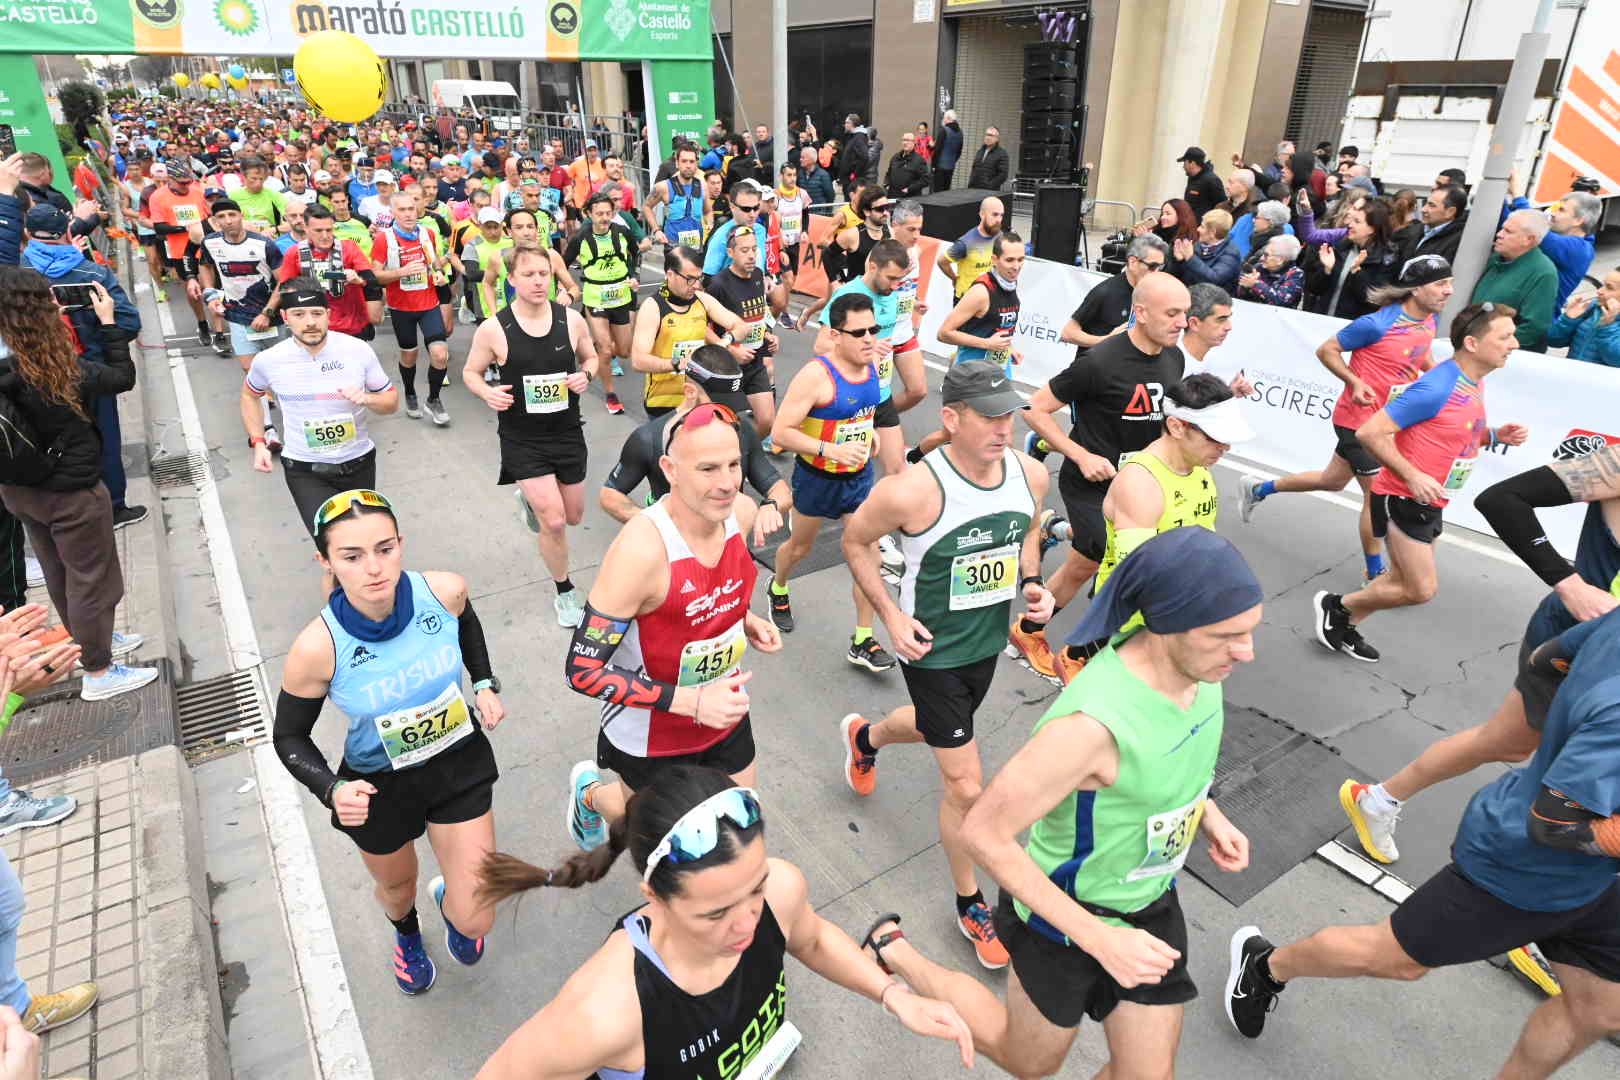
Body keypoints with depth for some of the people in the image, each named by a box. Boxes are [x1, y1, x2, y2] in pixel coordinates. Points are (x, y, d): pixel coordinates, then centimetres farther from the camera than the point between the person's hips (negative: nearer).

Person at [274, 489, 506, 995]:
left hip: (460, 762, 1)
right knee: (396, 886, 29)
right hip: (379, 786, -1)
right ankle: (407, 935, 69)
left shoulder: (445, 591, -25)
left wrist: (485, 683, -6)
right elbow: (290, 738, -11)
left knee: (476, 921, 5)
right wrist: (332, 790, -27)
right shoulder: (317, 648, -30)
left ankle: (448, 897, 45)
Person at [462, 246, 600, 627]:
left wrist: (586, 375, -12)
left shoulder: (572, 320, -7)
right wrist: (488, 393, -20)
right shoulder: (493, 329, -13)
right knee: (553, 521, -11)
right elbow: (471, 372, 1)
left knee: (573, 516, 18)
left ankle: (531, 499, 56)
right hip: (522, 438, -3)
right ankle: (566, 594, 15)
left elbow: (591, 357, 11)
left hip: (568, 431, 4)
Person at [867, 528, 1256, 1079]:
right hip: (1070, 911, -6)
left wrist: (1208, 812, -3)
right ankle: (893, 950, 37)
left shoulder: (1200, 665, -15)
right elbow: (983, 833, -29)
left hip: (1153, 900, 6)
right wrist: (1098, 939, -27)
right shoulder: (1092, 721, -39)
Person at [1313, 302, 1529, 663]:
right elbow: (1369, 432, -26)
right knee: (1422, 589, -6)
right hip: (1402, 499, -9)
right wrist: (1413, 476, -29)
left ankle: (1345, 627, 31)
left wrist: (1496, 435, 0)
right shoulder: (1436, 388, -24)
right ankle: (1337, 605, 10)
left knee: (1404, 579, 17)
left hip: (1429, 502, 9)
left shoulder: (1475, 382, 4)